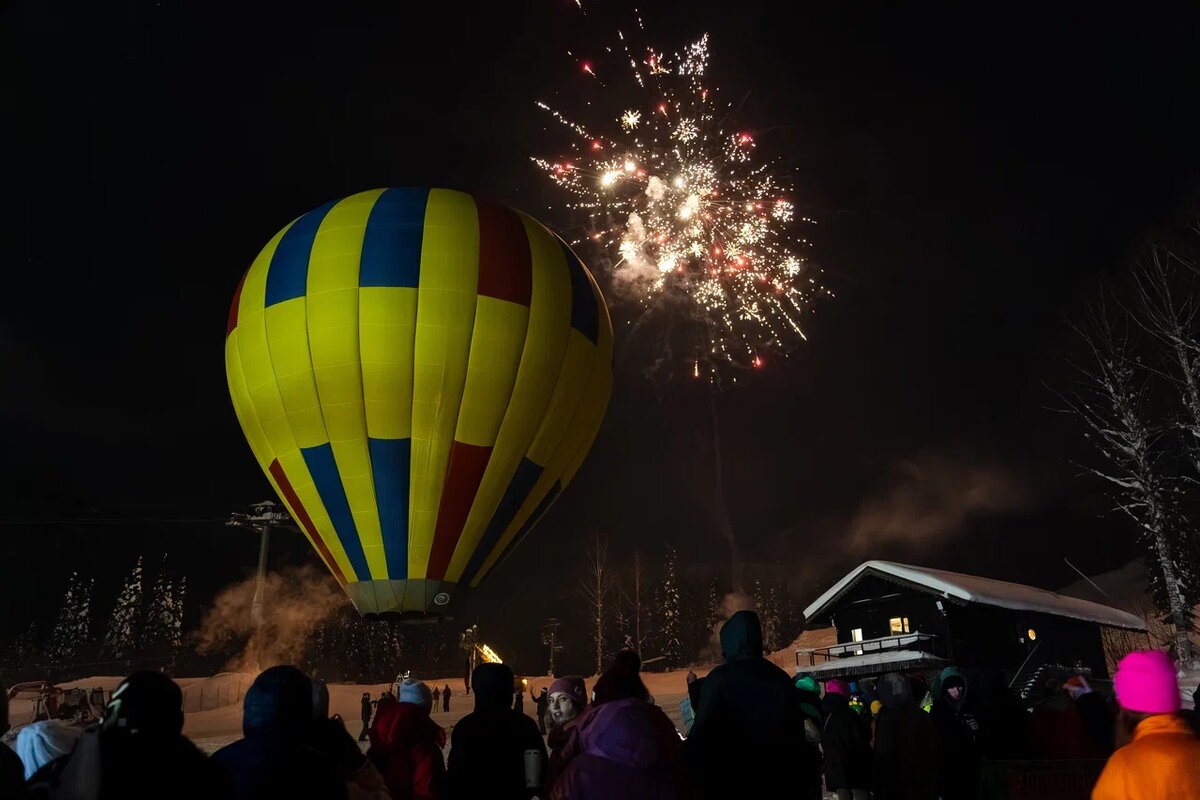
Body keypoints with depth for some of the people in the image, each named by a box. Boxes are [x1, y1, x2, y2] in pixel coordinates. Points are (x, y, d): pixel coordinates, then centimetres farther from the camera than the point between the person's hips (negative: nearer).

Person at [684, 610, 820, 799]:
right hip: (779, 782, 5)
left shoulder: (721, 678, -10)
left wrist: (695, 783, -1)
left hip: (733, 785, -5)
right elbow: (797, 734, 11)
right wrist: (799, 782, 20)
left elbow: (701, 734, -14)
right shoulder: (782, 678, 6)